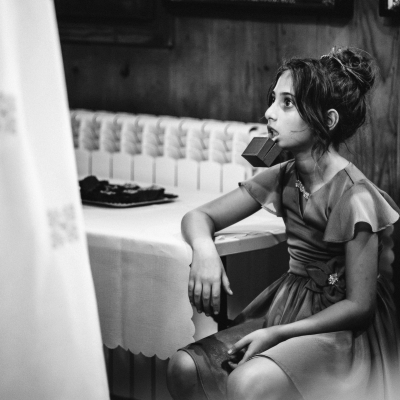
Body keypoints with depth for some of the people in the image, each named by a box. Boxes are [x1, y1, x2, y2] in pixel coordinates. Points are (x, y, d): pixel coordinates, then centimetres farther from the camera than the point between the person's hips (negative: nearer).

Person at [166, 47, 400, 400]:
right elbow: (199, 217, 8)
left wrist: (277, 334, -25)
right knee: (185, 367, -14)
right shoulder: (282, 179, 1)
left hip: (345, 328, -7)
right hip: (290, 309, 7)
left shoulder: (354, 197, -19)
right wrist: (204, 249, -17)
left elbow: (359, 306, -17)